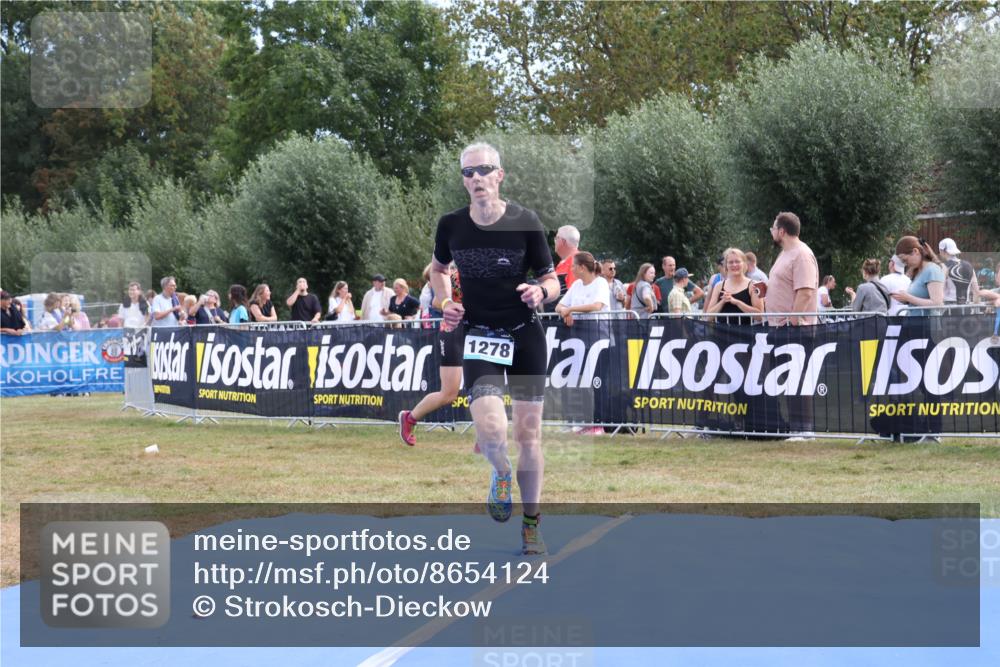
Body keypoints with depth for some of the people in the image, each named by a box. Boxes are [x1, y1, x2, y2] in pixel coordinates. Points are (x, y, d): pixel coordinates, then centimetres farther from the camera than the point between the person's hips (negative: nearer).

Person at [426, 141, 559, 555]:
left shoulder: (524, 222, -9)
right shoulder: (451, 225, -3)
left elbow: (552, 280, -1)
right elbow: (438, 268, 17)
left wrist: (541, 292, -23)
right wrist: (444, 302, 0)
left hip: (525, 337, 0)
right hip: (479, 337, 0)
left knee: (528, 434, 4)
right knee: (490, 429, -21)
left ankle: (531, 523, 21)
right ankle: (500, 473, 14)